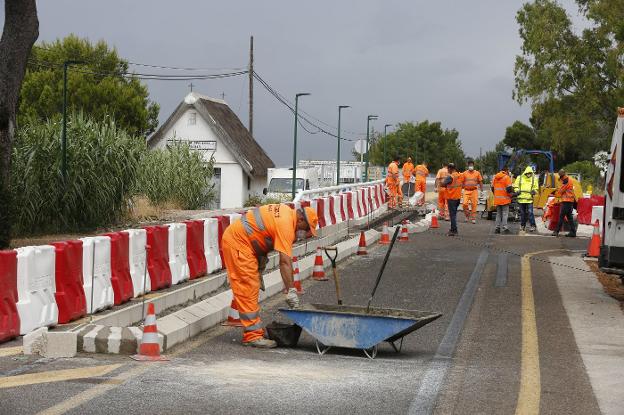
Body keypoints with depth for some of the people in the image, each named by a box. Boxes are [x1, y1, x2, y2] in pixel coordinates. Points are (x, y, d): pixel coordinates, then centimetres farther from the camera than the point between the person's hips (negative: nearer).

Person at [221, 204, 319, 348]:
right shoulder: (286, 225, -22)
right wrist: (291, 291, -27)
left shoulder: (286, 212, 7)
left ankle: (254, 330, 16)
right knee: (248, 289, -10)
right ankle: (252, 336, -10)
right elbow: (285, 261, -27)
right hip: (237, 243, -11)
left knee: (251, 288, 12)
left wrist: (261, 258, 12)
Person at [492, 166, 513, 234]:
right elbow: (509, 189, -17)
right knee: (505, 214, -2)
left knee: (498, 214, 14)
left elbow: (492, 188, 14)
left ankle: (497, 228, 13)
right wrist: (512, 189, 3)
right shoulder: (506, 177, -11)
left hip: (497, 199, 6)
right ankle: (504, 228, -5)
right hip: (505, 199, -6)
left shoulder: (495, 177, 10)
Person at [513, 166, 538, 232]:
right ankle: (522, 225, 23)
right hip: (521, 199, 1)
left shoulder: (534, 179, 5)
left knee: (530, 212, -11)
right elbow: (515, 186, 11)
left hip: (529, 199, -1)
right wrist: (517, 191, -9)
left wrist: (534, 191, -7)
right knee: (522, 213, 10)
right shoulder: (519, 178, 4)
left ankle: (532, 226, -7)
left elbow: (536, 188, 14)